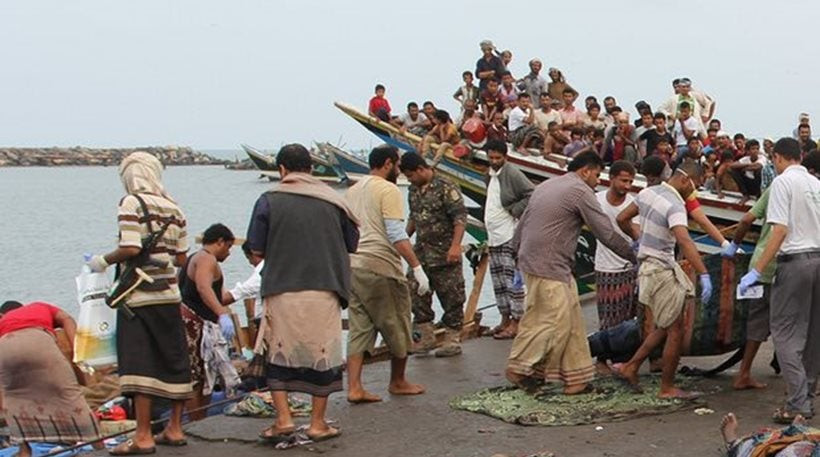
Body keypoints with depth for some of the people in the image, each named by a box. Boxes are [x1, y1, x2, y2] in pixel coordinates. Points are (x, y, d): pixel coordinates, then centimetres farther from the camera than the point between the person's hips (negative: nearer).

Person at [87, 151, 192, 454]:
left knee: (137, 363, -5)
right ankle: (174, 429, 19)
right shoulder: (173, 209, 10)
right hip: (169, 295, 7)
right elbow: (181, 258, 10)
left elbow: (130, 249, -18)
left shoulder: (131, 203, -8)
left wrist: (103, 261, -2)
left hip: (138, 296, -6)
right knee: (174, 361, 11)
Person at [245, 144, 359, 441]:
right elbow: (352, 245, 9)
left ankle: (283, 418, 5)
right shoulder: (332, 201, 3)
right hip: (324, 291, 1)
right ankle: (318, 422, 13)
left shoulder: (269, 201, -2)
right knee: (323, 354, 9)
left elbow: (257, 250, -1)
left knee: (279, 355, 11)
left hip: (281, 291, -1)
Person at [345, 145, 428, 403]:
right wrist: (417, 267, -16)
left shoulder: (353, 190, 17)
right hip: (380, 266, -8)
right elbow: (396, 234, -16)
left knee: (359, 328, 7)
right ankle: (398, 382, 21)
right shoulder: (388, 190, -8)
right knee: (396, 327, 9)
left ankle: (354, 387, 0)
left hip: (352, 265, 8)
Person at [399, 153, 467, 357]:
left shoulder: (446, 188, -12)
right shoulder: (414, 190, 12)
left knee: (451, 297, 0)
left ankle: (453, 340, 9)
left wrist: (455, 245, -24)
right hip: (421, 252, 8)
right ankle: (427, 337, 13)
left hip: (444, 255, -8)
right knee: (416, 294, 4)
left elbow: (460, 217, -17)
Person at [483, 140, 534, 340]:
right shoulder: (489, 175, 14)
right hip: (494, 236, 9)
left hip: (509, 235, -9)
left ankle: (516, 322, -4)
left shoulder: (512, 174, -12)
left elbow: (532, 194, -19)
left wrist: (515, 210, -16)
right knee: (498, 281, 13)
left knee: (512, 280, -7)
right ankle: (505, 318, 23)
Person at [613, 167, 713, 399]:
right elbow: (684, 241, -35)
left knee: (665, 328, 19)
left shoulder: (648, 192, 3)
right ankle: (667, 388, 9)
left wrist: (638, 238, 31)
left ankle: (630, 367, 21)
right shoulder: (675, 205, -22)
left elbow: (622, 219, 14)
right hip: (661, 270, -9)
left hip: (649, 264, 9)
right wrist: (704, 275, -39)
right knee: (675, 331, 1)